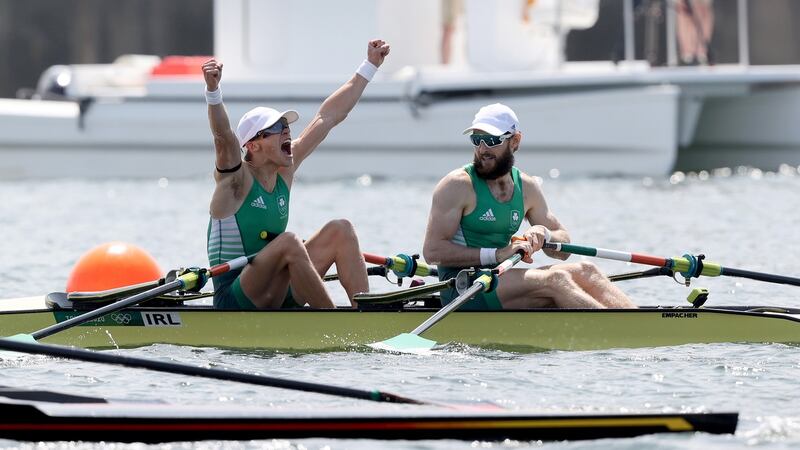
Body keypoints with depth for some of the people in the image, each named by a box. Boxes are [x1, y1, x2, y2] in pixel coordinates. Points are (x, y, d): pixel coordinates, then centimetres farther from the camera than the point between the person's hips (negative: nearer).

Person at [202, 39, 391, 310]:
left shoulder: (285, 170, 8)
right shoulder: (237, 178, -10)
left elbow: (328, 116, 12)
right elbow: (223, 137, -32)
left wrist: (370, 66, 17)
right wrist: (213, 91, -49)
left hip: (277, 296, 8)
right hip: (235, 303, -8)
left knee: (340, 230, -4)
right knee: (289, 242, -32)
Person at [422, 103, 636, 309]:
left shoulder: (527, 187, 13)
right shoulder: (457, 185, -5)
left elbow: (562, 251, 18)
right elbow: (432, 250, -14)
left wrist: (544, 234, -8)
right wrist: (497, 254, -20)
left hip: (503, 282, 7)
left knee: (585, 271, -14)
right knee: (555, 279, -27)